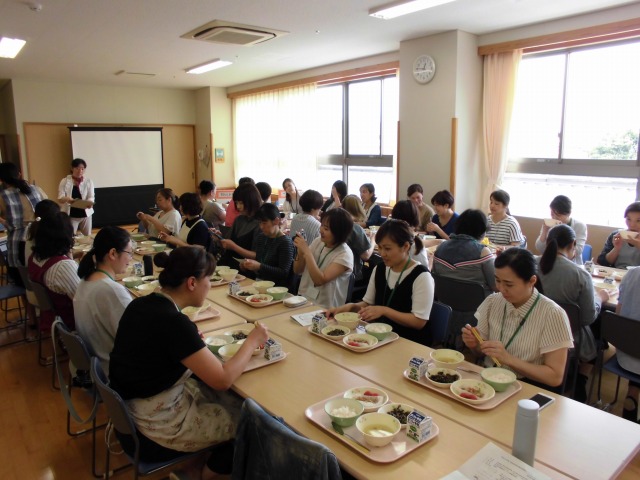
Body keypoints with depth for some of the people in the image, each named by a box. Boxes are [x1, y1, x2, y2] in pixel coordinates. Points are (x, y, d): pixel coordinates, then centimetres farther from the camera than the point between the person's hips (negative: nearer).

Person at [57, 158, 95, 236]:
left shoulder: (88, 182, 2)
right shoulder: (64, 181, -2)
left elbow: (91, 197, -6)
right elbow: (60, 199, -8)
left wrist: (90, 203, -30)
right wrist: (66, 199, -32)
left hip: (85, 214, 2)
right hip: (70, 215, -1)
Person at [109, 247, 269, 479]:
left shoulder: (140, 304, -4)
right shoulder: (174, 322, -29)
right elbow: (223, 379, -23)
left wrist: (193, 343, 1)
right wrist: (253, 340, -10)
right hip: (155, 430, -8)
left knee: (232, 398, 14)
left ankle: (204, 461, 28)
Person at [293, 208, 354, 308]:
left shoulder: (344, 255, -14)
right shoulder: (318, 241, 3)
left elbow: (320, 280, -23)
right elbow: (297, 271, 7)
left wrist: (307, 251, -23)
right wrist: (300, 252, -12)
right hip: (303, 298, 6)